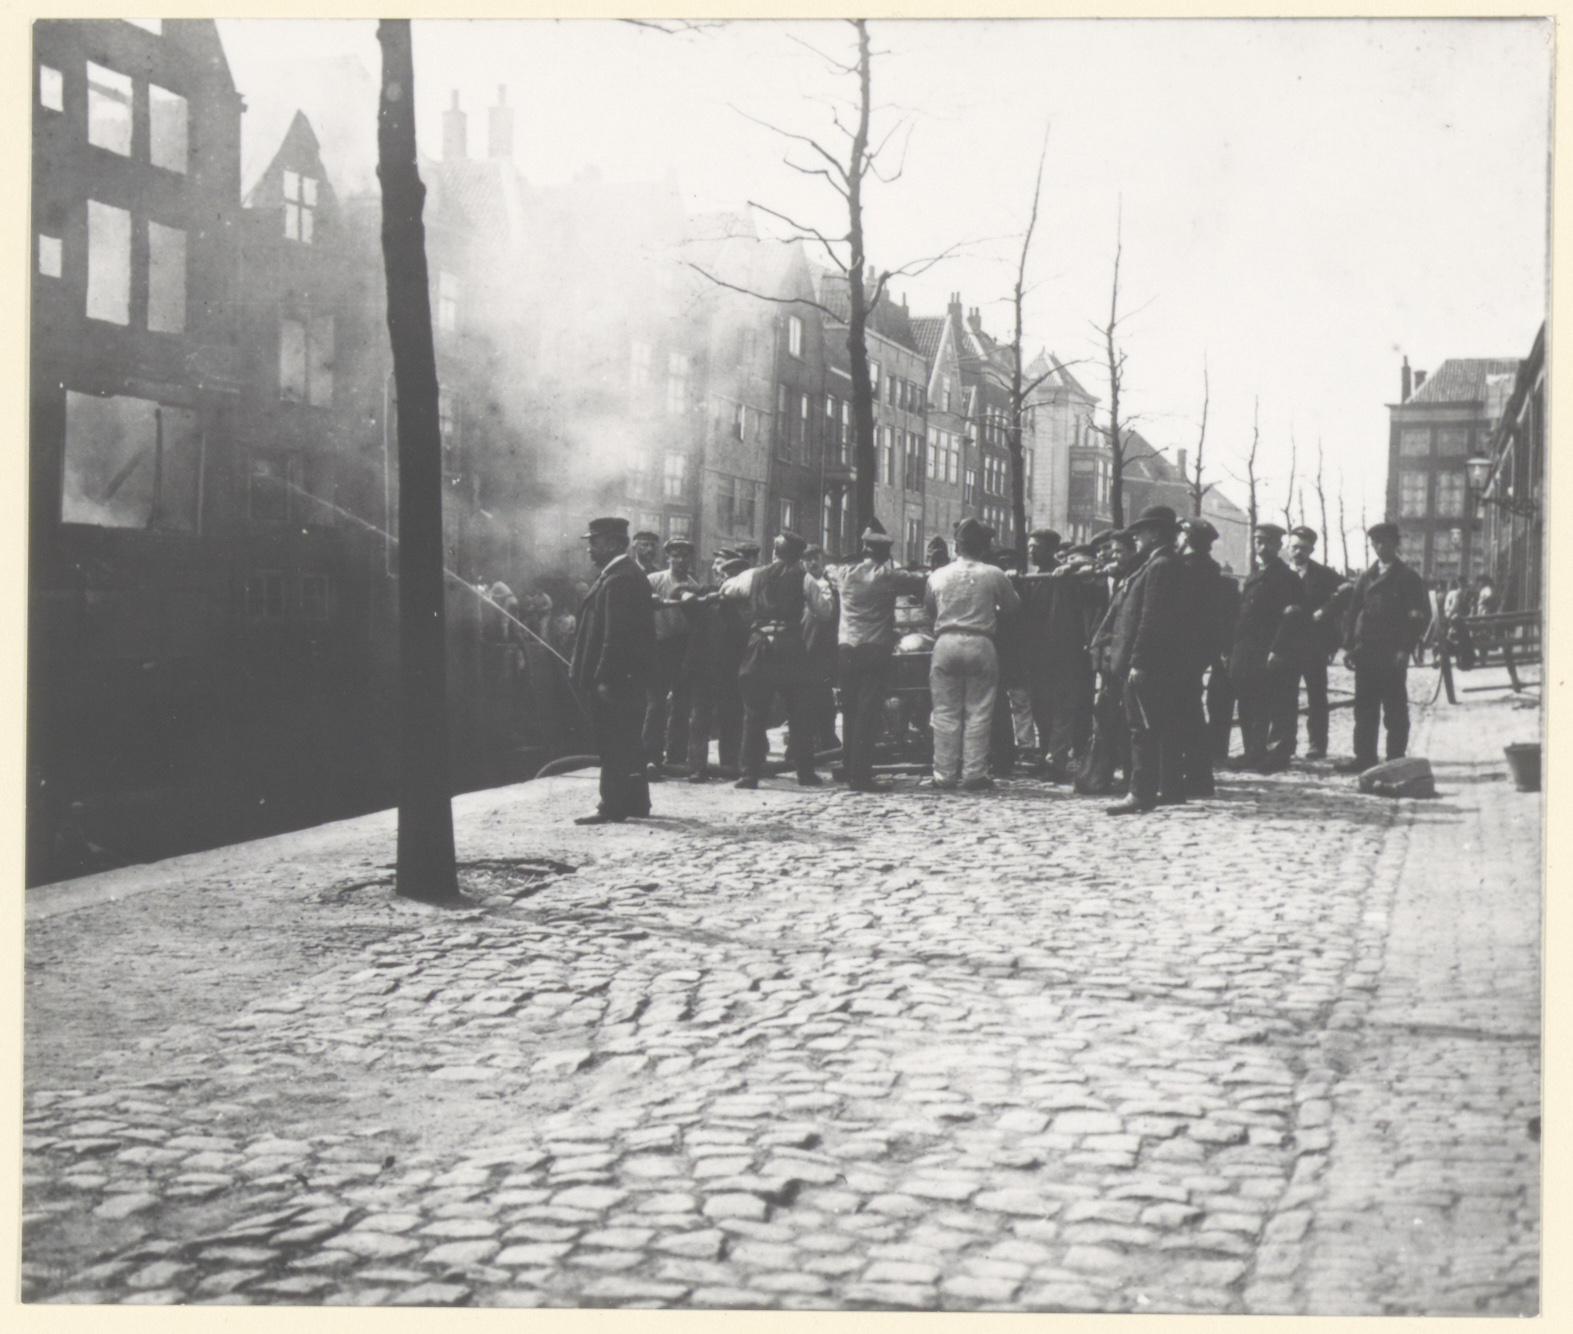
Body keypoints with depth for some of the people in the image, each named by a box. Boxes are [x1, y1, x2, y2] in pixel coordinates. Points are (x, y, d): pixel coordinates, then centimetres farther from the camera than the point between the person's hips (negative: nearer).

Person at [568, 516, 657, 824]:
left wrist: (603, 678, -24)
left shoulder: (617, 579, -17)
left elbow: (615, 635, -23)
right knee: (627, 741, 15)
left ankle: (613, 807, -3)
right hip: (629, 675, 11)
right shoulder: (631, 575, 15)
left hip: (613, 679, -11)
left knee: (613, 744, -6)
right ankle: (636, 801, 22)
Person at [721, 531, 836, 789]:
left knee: (754, 714, 4)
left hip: (758, 645, 1)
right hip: (791, 647, -1)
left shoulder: (754, 576, 10)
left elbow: (726, 590, 23)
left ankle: (750, 772, -1)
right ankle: (805, 772, 7)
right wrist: (823, 590, 21)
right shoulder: (803, 579, 4)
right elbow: (825, 610, 3)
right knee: (799, 713, 8)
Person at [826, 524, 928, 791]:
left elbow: (830, 571, 28)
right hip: (876, 651, -4)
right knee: (868, 713, -6)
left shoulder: (845, 574, 7)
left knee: (850, 711, 14)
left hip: (846, 650, 4)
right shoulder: (889, 576, -6)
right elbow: (922, 582, -6)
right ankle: (861, 775, -10)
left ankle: (849, 769, 18)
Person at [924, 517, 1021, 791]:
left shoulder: (938, 576, 4)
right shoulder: (994, 575, -2)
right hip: (980, 644, -1)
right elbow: (1013, 606, 10)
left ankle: (945, 774, 7)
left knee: (945, 713, 7)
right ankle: (974, 773, 2)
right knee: (978, 713, 4)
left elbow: (929, 607, 17)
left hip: (945, 643, 2)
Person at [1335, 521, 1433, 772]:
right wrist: (1349, 645, 4)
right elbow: (1352, 612, 14)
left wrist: (1405, 649, -12)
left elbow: (1421, 616, -5)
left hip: (1393, 654, -5)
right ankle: (1364, 757, 9)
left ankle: (1396, 759, 3)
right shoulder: (1365, 578, 15)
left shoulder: (1408, 578, 0)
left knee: (1395, 710, 0)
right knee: (1365, 708, 5)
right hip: (1365, 652, 5)